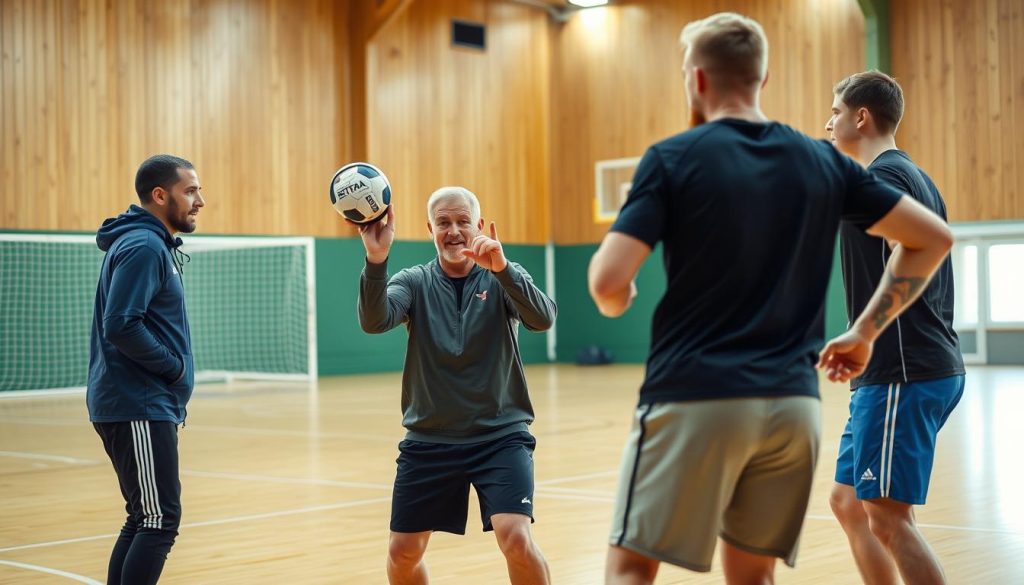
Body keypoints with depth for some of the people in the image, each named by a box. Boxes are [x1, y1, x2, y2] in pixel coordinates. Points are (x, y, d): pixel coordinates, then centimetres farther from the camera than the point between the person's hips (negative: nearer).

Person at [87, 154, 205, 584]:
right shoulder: (144, 246, -14)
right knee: (159, 521, -9)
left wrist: (172, 374, 10)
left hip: (145, 407, 10)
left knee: (145, 519, 14)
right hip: (139, 408, -10)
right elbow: (121, 325, -23)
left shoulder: (154, 245, 17)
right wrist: (175, 368, -13)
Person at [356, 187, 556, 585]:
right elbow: (374, 321, -17)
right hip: (429, 440, 2)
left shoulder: (502, 278, -2)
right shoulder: (415, 282, 2)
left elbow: (542, 318, -21)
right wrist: (376, 260, -34)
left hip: (500, 436, -2)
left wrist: (502, 268, -37)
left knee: (516, 539, -18)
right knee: (402, 553, 6)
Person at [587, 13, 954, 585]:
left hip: (695, 400, -4)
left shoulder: (672, 158, -4)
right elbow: (934, 238, 11)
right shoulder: (822, 161, 8)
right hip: (794, 403, 5)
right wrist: (866, 332, 15)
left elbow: (609, 282, -12)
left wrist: (616, 300, 11)